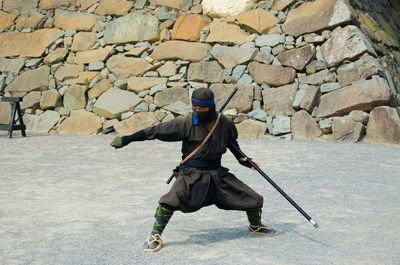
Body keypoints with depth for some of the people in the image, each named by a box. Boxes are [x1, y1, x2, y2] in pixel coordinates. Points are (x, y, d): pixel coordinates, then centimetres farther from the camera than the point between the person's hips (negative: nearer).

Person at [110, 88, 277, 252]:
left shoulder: (225, 124, -5)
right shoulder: (186, 123, -15)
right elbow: (156, 131, -17)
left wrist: (242, 159, 10)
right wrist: (127, 139, -19)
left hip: (218, 174, 4)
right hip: (191, 174, -4)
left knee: (254, 200, 6)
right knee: (170, 200, -32)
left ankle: (255, 226, 38)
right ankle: (155, 236, -14)